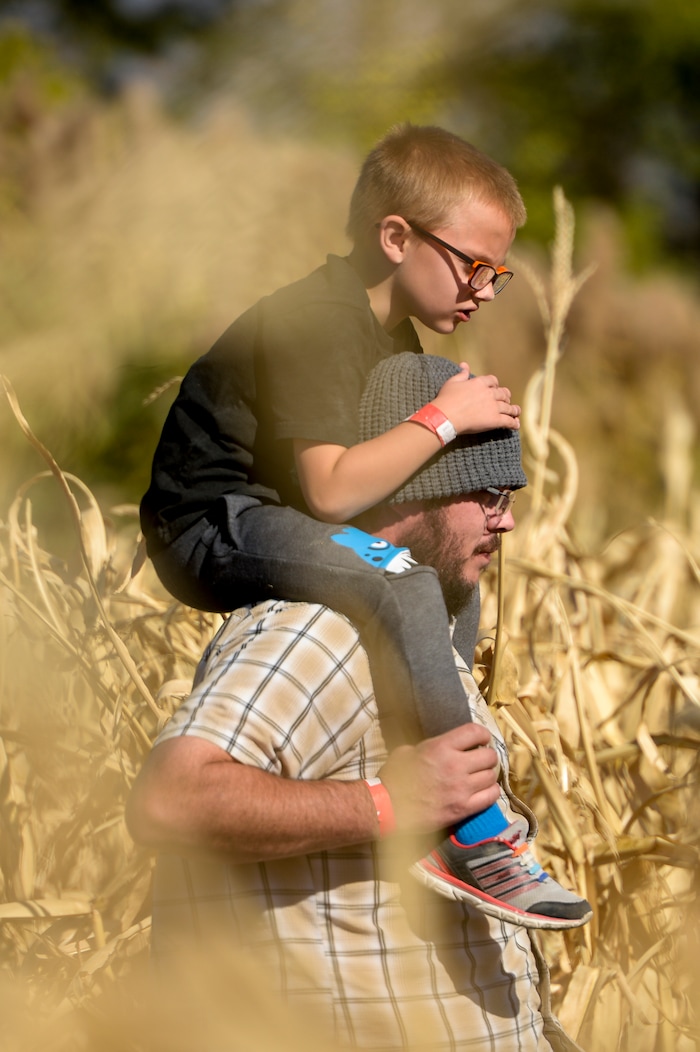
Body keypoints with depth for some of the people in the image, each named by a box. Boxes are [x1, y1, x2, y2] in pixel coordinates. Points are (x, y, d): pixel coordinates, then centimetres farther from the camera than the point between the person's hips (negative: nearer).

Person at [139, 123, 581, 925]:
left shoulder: (397, 334, 12)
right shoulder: (318, 323, -21)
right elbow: (330, 490, -29)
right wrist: (444, 418, -20)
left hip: (270, 522, 11)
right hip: (211, 526, -11)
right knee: (398, 584, -33)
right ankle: (475, 837, -32)